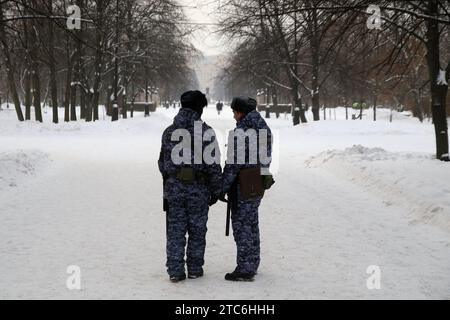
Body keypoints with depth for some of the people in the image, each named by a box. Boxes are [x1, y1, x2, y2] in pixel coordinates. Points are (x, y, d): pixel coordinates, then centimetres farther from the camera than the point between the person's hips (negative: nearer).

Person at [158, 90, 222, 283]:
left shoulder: (169, 132, 4)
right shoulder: (205, 131, -9)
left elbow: (162, 162, 12)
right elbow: (213, 164, -9)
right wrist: (216, 190, -1)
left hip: (173, 188, 3)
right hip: (198, 189, -3)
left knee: (175, 231, 7)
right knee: (197, 230, 10)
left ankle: (175, 271, 7)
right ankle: (195, 269, 17)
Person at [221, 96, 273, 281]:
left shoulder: (239, 132, -18)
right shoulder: (264, 129, 9)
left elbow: (233, 164, -19)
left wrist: (223, 188, -12)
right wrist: (261, 176, 18)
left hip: (243, 186, -8)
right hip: (259, 183, 9)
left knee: (241, 225, -1)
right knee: (252, 223, 18)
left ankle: (244, 270, 2)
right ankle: (252, 265, 27)